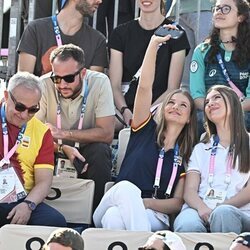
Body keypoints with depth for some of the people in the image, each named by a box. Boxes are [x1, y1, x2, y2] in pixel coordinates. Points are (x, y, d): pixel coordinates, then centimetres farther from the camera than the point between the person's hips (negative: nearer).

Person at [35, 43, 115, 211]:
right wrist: (62, 148, -34)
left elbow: (107, 134, -20)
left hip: (87, 153, 0)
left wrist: (62, 133, -22)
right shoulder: (44, 85, -17)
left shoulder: (100, 83, -17)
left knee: (101, 151, -31)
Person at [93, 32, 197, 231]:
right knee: (126, 187, -37)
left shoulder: (187, 157, 17)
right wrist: (154, 43, -3)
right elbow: (144, 87, 5)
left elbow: (178, 202, 10)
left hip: (154, 217, -1)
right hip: (117, 205, 1)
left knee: (116, 217, -37)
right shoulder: (145, 131, 16)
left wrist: (146, 202, -10)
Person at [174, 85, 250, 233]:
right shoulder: (201, 149, 27)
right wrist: (202, 208, -13)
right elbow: (190, 191, 11)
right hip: (200, 211, 1)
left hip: (238, 212, -1)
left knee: (223, 213, -39)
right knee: (187, 224, -36)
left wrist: (219, 208, -12)